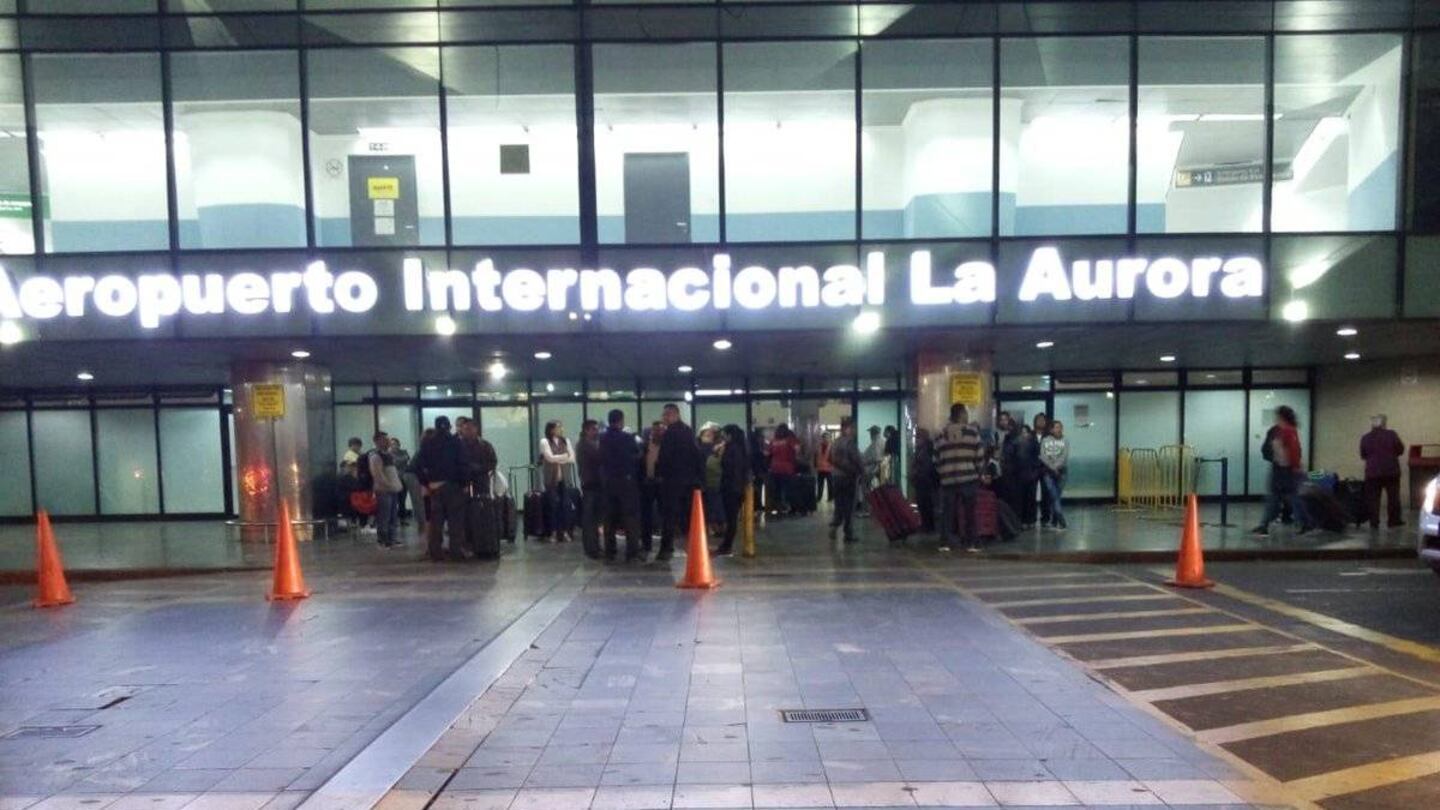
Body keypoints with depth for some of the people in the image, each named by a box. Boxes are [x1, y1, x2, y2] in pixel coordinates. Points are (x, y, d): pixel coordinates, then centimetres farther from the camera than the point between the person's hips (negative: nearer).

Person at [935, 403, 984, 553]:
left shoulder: (941, 434, 8)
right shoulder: (972, 431, -1)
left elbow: (936, 459, 7)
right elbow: (979, 456, -1)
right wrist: (977, 472, 14)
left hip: (948, 479, 2)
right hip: (968, 478, -2)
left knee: (947, 511, 5)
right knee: (969, 511, 5)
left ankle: (945, 542, 1)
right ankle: (971, 543, 6)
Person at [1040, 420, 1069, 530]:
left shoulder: (1064, 441, 7)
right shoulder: (1045, 441, 5)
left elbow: (1064, 457, -4)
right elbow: (1043, 457, -3)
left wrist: (1056, 466, -16)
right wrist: (1052, 468, -11)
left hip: (1061, 471, 1)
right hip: (1048, 472, -1)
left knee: (1056, 496, 3)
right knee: (1053, 496, -10)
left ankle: (1054, 521, 12)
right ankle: (1061, 520, -13)